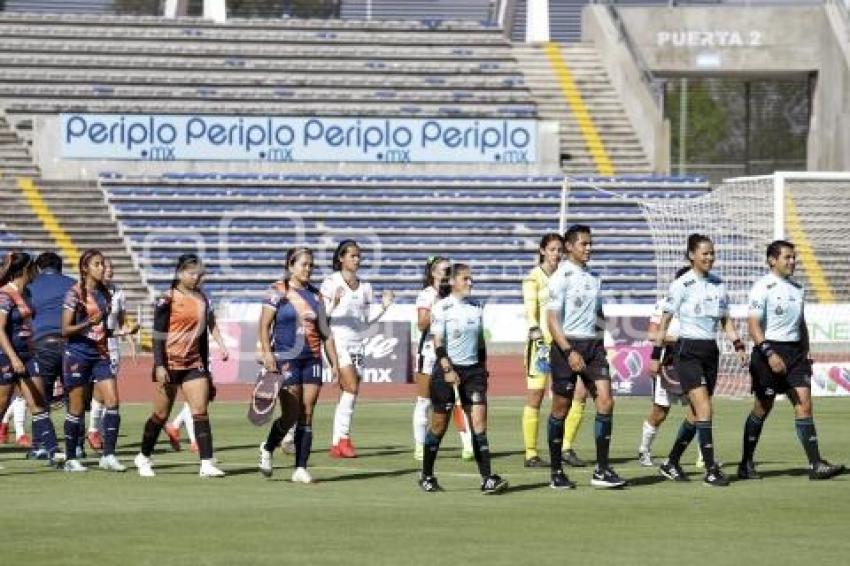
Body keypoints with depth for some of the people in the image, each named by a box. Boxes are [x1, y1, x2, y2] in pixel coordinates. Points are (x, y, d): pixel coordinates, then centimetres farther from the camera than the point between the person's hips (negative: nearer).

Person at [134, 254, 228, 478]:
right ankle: (143, 458, 23)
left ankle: (207, 464, -11)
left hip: (194, 363, 5)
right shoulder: (168, 299, -7)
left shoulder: (201, 298, 11)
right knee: (161, 414, 5)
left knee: (201, 412, -7)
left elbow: (208, 325, 17)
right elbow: (158, 334, -9)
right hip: (170, 363, -5)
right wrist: (159, 365, -16)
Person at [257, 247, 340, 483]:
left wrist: (334, 362, 13)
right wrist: (267, 352, -17)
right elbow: (264, 325, -4)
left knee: (307, 415, 0)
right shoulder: (278, 291, 0)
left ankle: (301, 468, 3)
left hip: (312, 359, 5)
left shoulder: (315, 295, 14)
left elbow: (325, 332, 18)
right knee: (291, 414, -9)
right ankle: (267, 449, 17)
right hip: (286, 359, -5)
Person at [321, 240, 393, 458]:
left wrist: (383, 309, 4)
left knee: (347, 395, 2)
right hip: (338, 340, -5)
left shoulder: (364, 287, 14)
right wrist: (334, 303, -22)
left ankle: (337, 444, 5)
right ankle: (344, 439, -15)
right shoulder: (331, 283, -1)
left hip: (357, 343, 5)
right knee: (352, 388, -19)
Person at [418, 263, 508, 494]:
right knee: (439, 424, 3)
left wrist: (483, 369, 16)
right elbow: (438, 343, -9)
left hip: (473, 370, 4)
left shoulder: (476, 307, 11)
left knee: (479, 421, -9)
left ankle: (487, 478, -14)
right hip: (447, 370, -4)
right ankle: (426, 475, 19)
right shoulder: (442, 308, -5)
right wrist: (447, 369, -18)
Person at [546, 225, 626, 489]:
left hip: (593, 344, 6)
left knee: (605, 401, -9)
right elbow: (552, 320, -12)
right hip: (567, 346, -6)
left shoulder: (594, 277, 13)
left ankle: (602, 470, -7)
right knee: (561, 409, 2)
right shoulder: (561, 277, -7)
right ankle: (556, 473, 12)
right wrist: (569, 352, -20)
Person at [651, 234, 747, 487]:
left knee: (696, 413, 7)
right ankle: (711, 470, -15)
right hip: (688, 350, -6)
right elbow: (664, 322, -4)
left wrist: (738, 346, 2)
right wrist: (656, 355, -6)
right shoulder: (681, 285, -8)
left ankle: (671, 463, 21)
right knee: (704, 408, -15)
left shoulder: (718, 284, 10)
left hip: (711, 352, 6)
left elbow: (726, 320, 16)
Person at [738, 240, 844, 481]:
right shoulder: (763, 287, -9)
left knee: (804, 404, -6)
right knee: (763, 408, 3)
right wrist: (770, 354, -25)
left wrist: (806, 355, 18)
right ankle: (746, 464, 16)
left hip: (794, 352, 6)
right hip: (769, 350, -6)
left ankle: (816, 465, -11)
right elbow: (753, 324, -16)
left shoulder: (797, 288, 14)